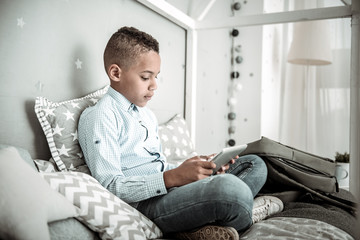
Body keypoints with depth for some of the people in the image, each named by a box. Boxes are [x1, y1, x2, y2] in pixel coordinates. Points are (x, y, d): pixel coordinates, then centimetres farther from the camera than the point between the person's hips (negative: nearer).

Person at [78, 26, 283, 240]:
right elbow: (111, 186, -16)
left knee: (255, 164, 10)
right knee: (231, 187, -35)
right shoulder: (99, 117, -6)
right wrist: (173, 177, -23)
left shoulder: (147, 115, 25)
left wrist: (206, 170, 7)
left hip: (171, 189, 10)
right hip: (145, 204, -10)